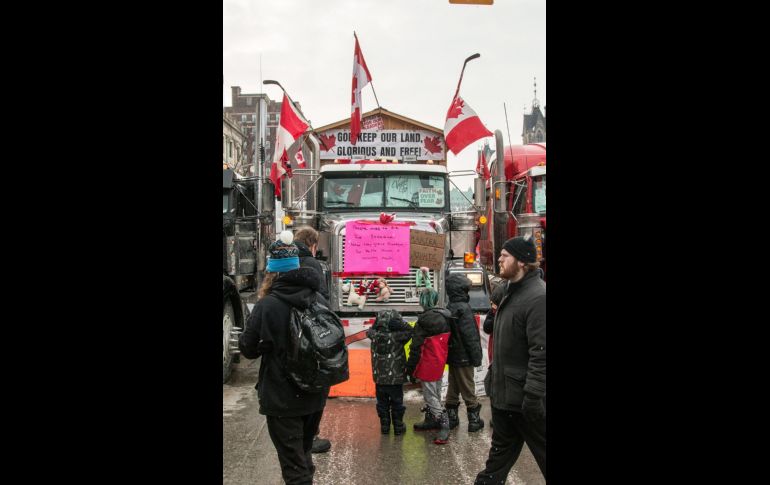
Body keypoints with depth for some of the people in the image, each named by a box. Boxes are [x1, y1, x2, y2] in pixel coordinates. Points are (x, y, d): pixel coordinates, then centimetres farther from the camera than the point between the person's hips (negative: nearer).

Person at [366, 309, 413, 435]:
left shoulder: (374, 335, -8)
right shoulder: (397, 336, -20)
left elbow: (369, 330, 12)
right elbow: (410, 331, -17)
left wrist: (378, 325, 2)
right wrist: (401, 323, -21)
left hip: (379, 378, 3)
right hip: (396, 377, -3)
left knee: (382, 403, 17)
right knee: (397, 403, 13)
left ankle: (384, 425, 23)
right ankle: (398, 426, 21)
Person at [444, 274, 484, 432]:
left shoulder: (448, 309, 7)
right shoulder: (464, 309, -18)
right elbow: (470, 336, -19)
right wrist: (476, 357, -13)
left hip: (452, 355, 7)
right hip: (464, 357, -7)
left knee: (453, 387, 14)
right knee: (468, 389, 1)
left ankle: (451, 418, 21)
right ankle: (474, 420, 10)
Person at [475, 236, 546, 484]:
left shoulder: (538, 297, -21)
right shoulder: (511, 292, 11)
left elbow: (541, 353, -25)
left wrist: (534, 396, -25)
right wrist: (493, 374, 19)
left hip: (522, 395, -9)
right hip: (503, 389, 9)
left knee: (540, 448, 7)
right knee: (502, 447, 21)